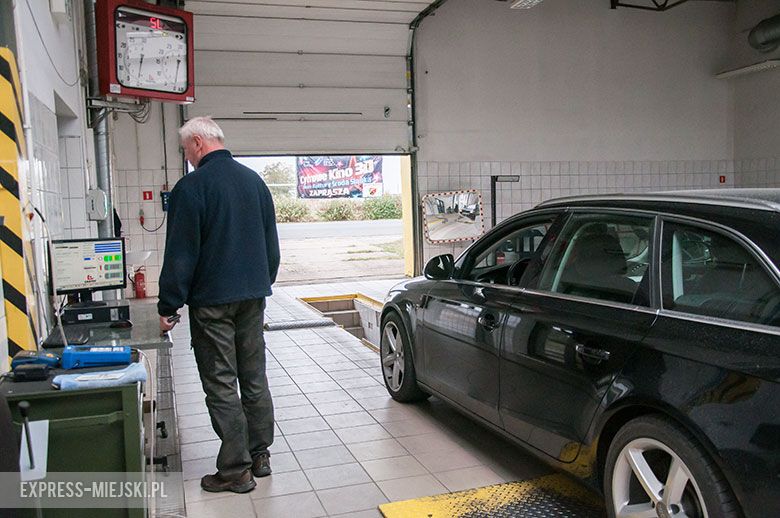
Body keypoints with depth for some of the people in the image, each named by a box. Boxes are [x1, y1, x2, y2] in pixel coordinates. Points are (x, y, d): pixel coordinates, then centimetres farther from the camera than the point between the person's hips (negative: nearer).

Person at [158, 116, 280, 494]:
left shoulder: (191, 187, -12)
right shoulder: (254, 180, 9)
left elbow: (180, 254, -13)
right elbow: (271, 243, 15)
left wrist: (167, 307, -6)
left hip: (212, 302, -7)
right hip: (253, 297, 7)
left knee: (221, 385, 1)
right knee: (254, 378, 13)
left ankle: (235, 470, 7)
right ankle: (260, 456, 23)